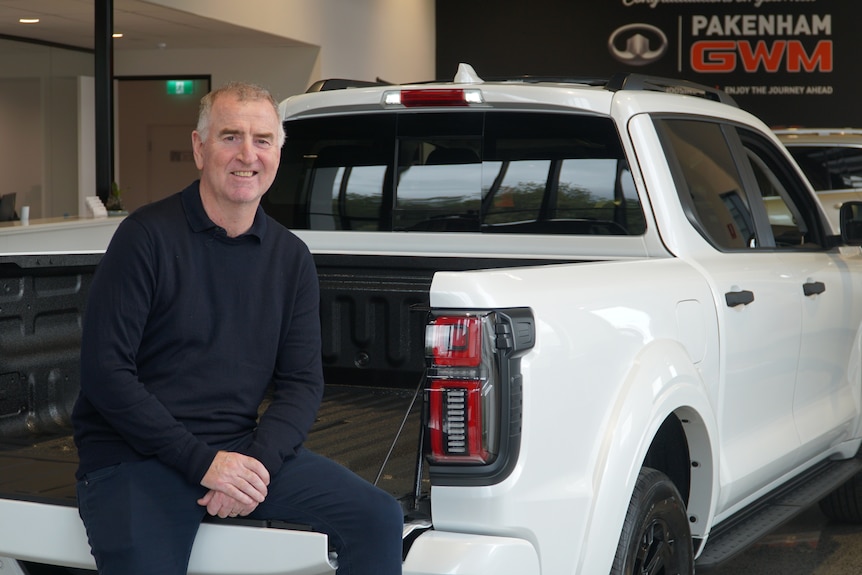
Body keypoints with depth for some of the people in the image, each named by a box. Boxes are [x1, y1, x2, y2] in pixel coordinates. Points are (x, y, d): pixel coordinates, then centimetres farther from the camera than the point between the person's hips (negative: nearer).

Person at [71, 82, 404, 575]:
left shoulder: (292, 258, 8)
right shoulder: (148, 235, -7)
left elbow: (303, 382, 7)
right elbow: (106, 372, -11)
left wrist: (257, 458, -13)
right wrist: (201, 460, -17)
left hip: (244, 448, 4)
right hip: (135, 455, -4)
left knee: (380, 519, -11)